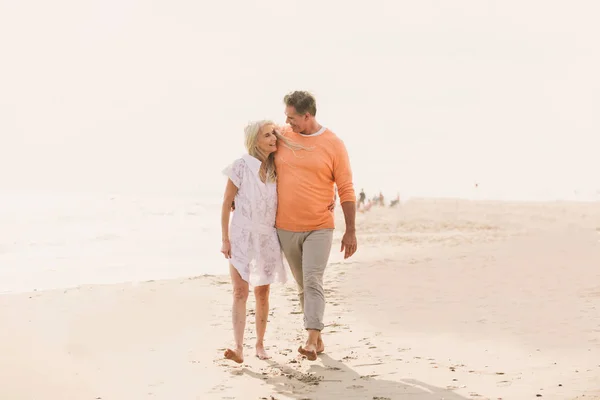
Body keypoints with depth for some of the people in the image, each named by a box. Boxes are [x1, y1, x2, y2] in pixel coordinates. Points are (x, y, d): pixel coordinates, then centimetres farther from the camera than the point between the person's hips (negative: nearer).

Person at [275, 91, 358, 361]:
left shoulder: (333, 145, -6)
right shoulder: (282, 136, 3)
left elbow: (346, 190, -4)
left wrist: (351, 231, -6)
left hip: (319, 228, -4)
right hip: (285, 228, 4)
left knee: (313, 281, -16)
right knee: (302, 285, 11)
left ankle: (311, 340, -21)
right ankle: (317, 339, 21)